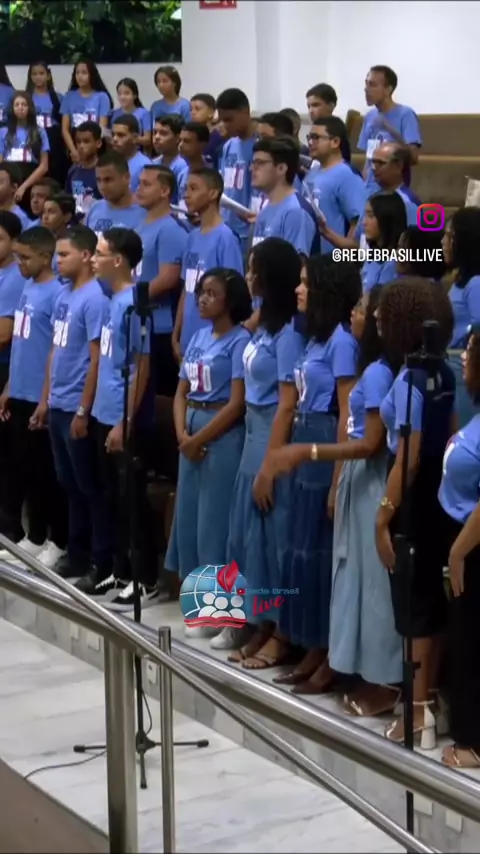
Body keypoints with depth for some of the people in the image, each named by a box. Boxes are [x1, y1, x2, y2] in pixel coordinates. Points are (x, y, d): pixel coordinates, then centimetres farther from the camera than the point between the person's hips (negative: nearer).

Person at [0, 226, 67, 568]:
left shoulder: (57, 293, -15)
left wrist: (46, 400, -17)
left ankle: (58, 542, 12)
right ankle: (34, 536, 25)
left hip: (39, 398, -8)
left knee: (47, 472, 1)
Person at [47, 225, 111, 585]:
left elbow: (97, 359, -17)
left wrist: (83, 411, -17)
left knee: (90, 486, -1)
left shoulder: (94, 299, -16)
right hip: (58, 406, 8)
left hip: (78, 408, -8)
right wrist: (46, 399, 15)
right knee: (70, 484, 16)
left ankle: (102, 563, 7)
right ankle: (77, 553, 26)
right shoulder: (64, 295, 10)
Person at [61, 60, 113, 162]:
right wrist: (74, 151, -11)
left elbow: (102, 129, -5)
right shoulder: (69, 97, 8)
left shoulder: (102, 97, 0)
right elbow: (65, 129, 3)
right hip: (74, 151, 2)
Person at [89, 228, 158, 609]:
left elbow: (141, 369, -18)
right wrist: (103, 416, 17)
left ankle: (147, 581, 8)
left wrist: (124, 423, -18)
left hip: (124, 421, -9)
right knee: (114, 499, 15)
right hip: (106, 417, 9)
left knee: (134, 500, -1)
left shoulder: (132, 303, -17)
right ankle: (121, 572, 25)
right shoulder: (113, 300, 9)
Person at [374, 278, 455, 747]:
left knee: (414, 606, 0)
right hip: (438, 496, 8)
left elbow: (408, 457, -21)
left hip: (413, 501, -8)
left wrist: (383, 515, -18)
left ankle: (419, 714, 7)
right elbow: (451, 436, 9)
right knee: (432, 602, 16)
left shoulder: (409, 380, -19)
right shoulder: (443, 373, 4)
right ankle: (428, 697, 27)